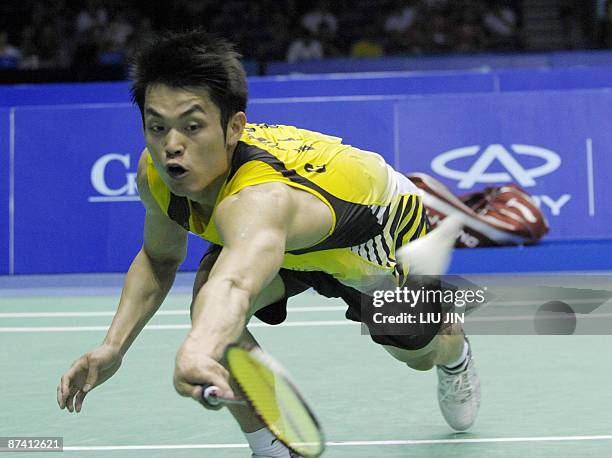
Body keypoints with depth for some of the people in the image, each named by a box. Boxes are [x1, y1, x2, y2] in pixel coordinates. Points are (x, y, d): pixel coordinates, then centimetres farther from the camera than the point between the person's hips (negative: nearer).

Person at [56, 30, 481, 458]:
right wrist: (113, 347, -19)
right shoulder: (156, 173, -28)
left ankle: (456, 356, 63)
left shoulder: (260, 198, -52)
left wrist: (197, 352, -96)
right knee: (209, 307, -27)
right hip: (275, 240, 4)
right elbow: (160, 257, -5)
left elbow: (233, 285, -75)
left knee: (420, 353, 22)